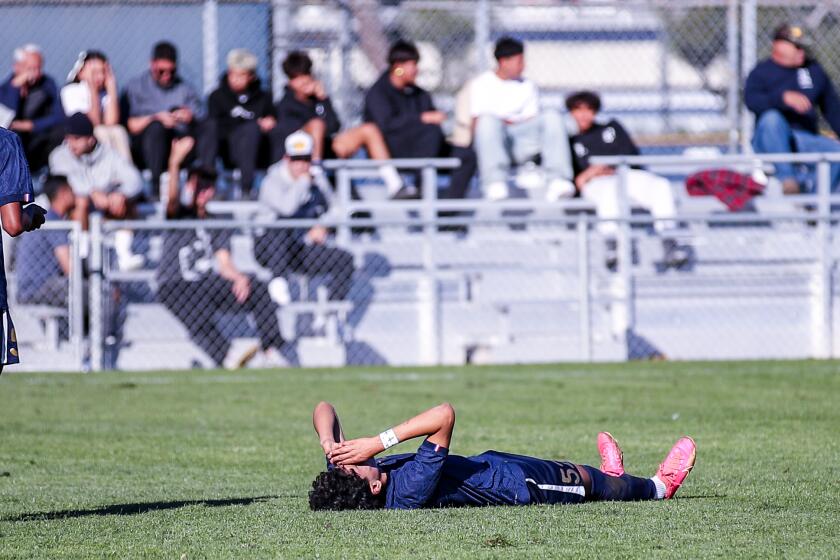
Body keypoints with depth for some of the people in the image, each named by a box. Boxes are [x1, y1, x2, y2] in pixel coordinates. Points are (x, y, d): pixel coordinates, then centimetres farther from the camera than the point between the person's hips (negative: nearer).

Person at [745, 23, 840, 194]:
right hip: (771, 142, -4)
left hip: (807, 140, 4)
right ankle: (787, 178, -41)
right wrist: (784, 98, -30)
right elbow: (751, 101, -16)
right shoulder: (761, 72, 4)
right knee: (771, 118, -36)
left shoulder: (814, 70, 18)